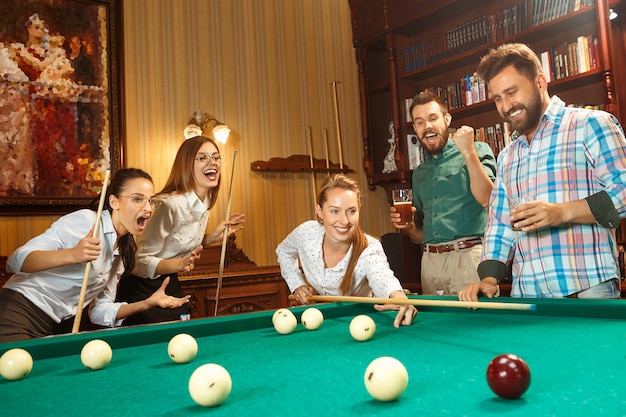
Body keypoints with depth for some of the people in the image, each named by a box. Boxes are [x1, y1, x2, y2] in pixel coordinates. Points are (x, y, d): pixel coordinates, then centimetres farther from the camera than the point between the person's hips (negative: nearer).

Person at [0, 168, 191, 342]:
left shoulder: (122, 253, 8)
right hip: (17, 317, -8)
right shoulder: (86, 220, -15)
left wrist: (148, 303, -2)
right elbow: (16, 260, -21)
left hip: (55, 328, 8)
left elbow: (100, 312, 10)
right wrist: (72, 254, -36)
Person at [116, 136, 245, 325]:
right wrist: (180, 264, -38)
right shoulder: (169, 204, -26)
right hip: (142, 291, -8)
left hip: (171, 286, 8)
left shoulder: (205, 203, 0)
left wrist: (214, 236, -3)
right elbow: (141, 263, -23)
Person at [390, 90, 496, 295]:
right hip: (430, 261, 5)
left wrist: (468, 153, -17)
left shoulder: (478, 151, 3)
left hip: (469, 256, -5)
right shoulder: (419, 173, 18)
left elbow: (487, 199, -14)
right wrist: (407, 226, 3)